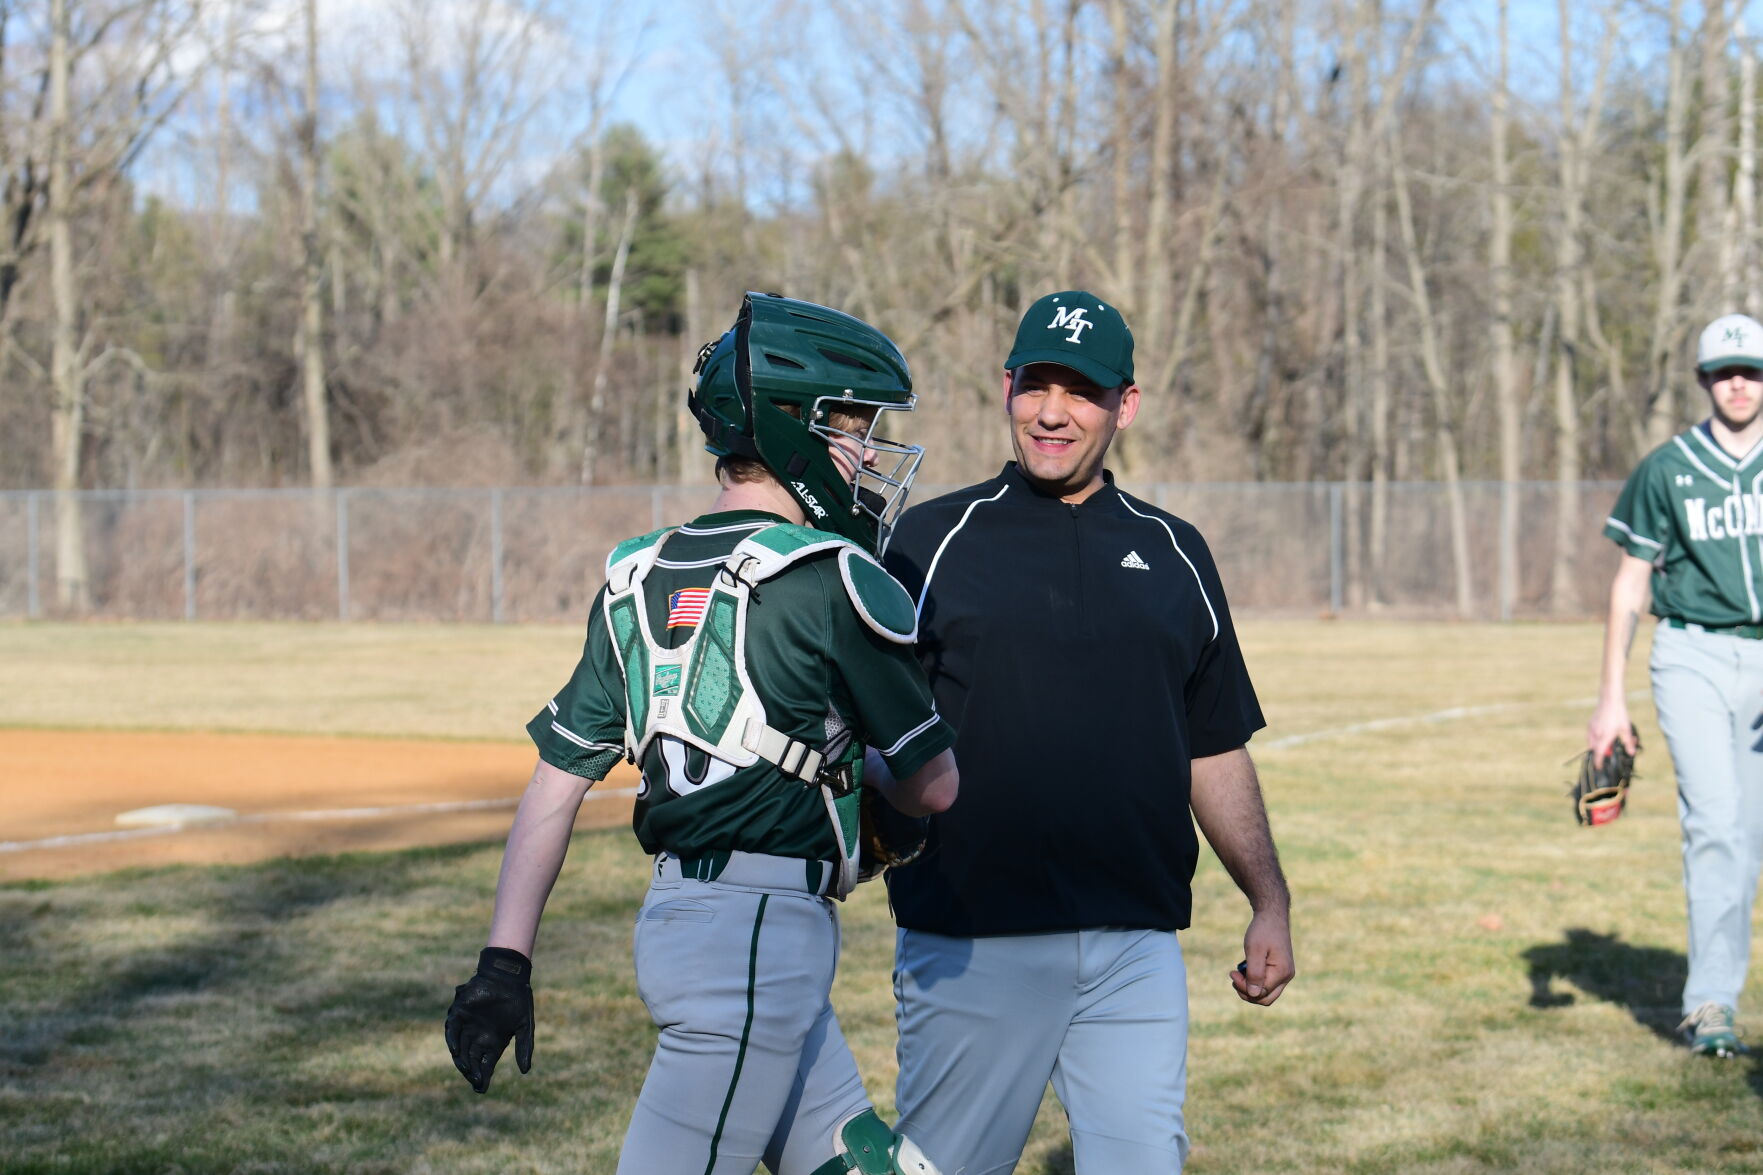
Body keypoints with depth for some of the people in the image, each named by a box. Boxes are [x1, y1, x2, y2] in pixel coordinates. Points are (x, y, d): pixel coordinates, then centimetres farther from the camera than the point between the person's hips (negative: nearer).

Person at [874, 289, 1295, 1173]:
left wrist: (1270, 902, 11)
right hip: (971, 942, -2)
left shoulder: (1174, 555, 14)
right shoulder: (932, 539, 5)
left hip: (1137, 946, 3)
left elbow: (1215, 752, 18)